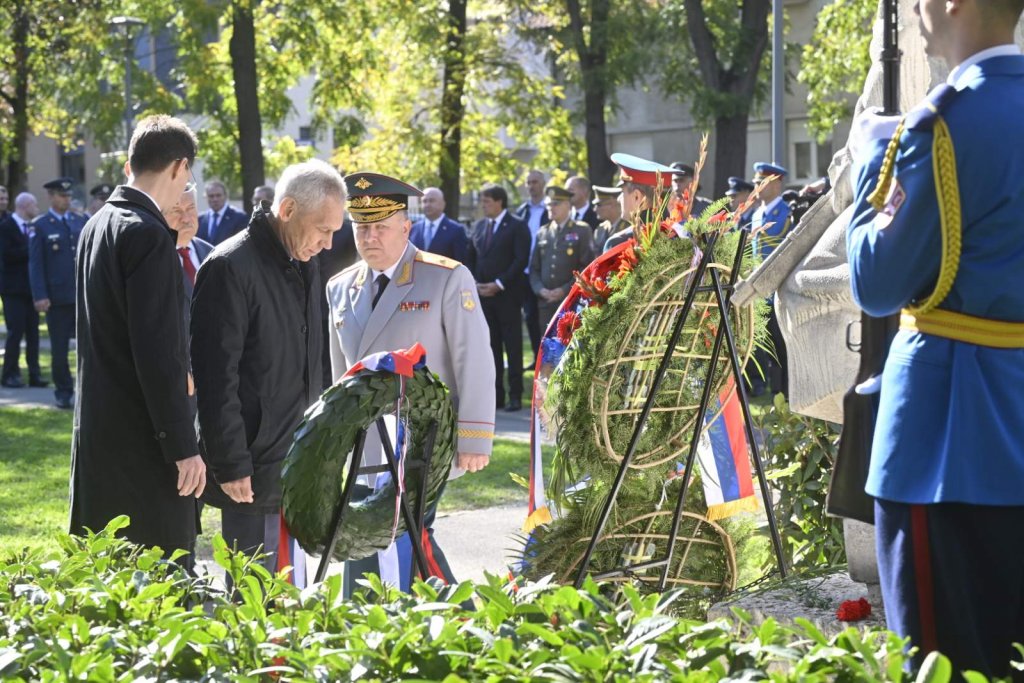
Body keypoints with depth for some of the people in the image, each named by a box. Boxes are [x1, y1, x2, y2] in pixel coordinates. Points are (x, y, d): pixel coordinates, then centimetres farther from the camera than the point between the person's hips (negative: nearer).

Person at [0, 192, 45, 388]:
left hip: (30, 288, 7)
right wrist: (30, 249, -20)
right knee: (16, 332, -7)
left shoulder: (31, 227, 14)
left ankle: (34, 374, 9)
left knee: (33, 332, 6)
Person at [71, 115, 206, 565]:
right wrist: (183, 447, -18)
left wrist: (179, 374, 28)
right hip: (142, 440, -10)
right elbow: (156, 349, -20)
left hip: (98, 432, 10)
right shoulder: (147, 234, -16)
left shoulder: (98, 225, 13)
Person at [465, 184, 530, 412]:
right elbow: (470, 258, 17)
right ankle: (496, 394, 8)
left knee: (513, 347, -3)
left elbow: (521, 260, -10)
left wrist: (499, 284, -14)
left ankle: (515, 395, -1)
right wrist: (475, 283, 1)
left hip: (507, 296, -5)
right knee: (491, 346, 5)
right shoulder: (479, 226, 15)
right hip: (483, 295, 5)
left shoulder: (517, 227, -3)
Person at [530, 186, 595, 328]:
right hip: (546, 302, 4)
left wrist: (565, 290, -12)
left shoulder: (582, 231, 2)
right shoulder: (542, 234, 16)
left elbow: (587, 267, -5)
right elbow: (534, 268, 16)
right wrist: (540, 289, -2)